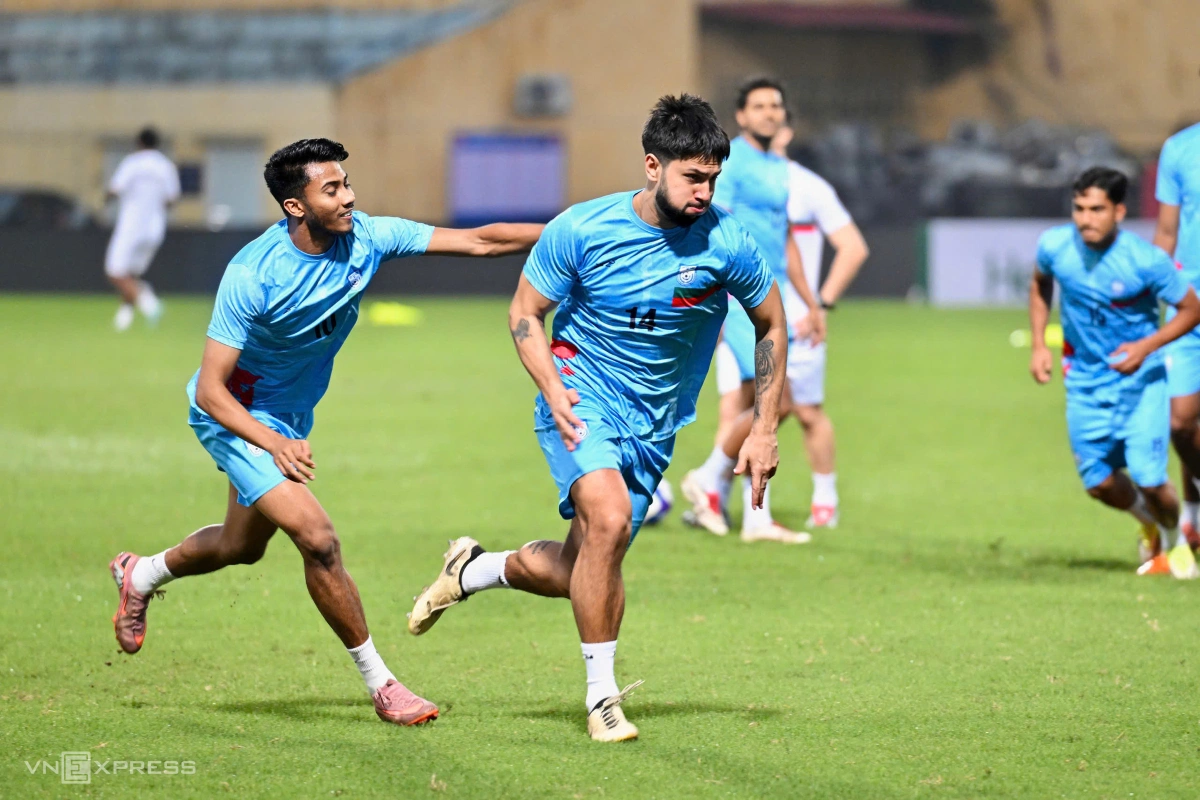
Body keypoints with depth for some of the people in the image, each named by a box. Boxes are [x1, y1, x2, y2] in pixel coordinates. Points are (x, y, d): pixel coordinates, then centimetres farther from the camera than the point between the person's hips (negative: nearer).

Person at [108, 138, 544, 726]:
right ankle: (380, 683, -9)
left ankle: (141, 575, 53)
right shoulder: (252, 275, -31)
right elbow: (209, 391, -30)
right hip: (235, 415, -7)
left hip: (291, 417, 8)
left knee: (242, 546, 25)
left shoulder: (365, 238, -16)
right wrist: (276, 444, -44)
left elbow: (478, 241, -14)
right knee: (317, 537, -21)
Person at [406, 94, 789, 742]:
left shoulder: (725, 243, -11)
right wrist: (553, 389, -18)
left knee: (578, 573, 7)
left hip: (654, 424, 3)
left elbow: (771, 325, 5)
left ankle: (473, 570, 40)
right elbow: (524, 311, -2)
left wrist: (764, 431, 2)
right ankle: (601, 695, -17)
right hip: (581, 398, -3)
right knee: (609, 518, -30)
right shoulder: (581, 229, -14)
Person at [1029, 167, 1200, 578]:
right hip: (1085, 378, 3)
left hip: (1140, 378, -3)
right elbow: (1040, 286, 12)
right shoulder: (1054, 246, -12)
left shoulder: (1146, 261, -23)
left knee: (1149, 479, -11)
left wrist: (1146, 346, -23)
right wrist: (1039, 345, 2)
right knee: (1099, 482, 2)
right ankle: (1147, 520, 36)